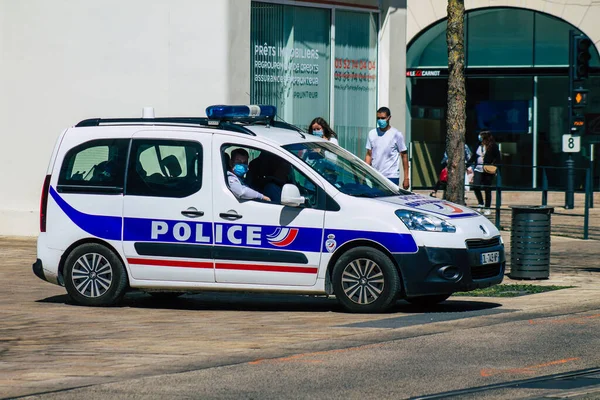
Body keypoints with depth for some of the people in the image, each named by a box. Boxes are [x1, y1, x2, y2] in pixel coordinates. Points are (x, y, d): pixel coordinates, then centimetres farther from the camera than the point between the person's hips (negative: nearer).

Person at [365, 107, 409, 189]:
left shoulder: (396, 134, -2)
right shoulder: (372, 134, 9)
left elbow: (404, 156, 0)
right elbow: (369, 155, 13)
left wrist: (406, 178, -5)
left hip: (391, 177, -4)